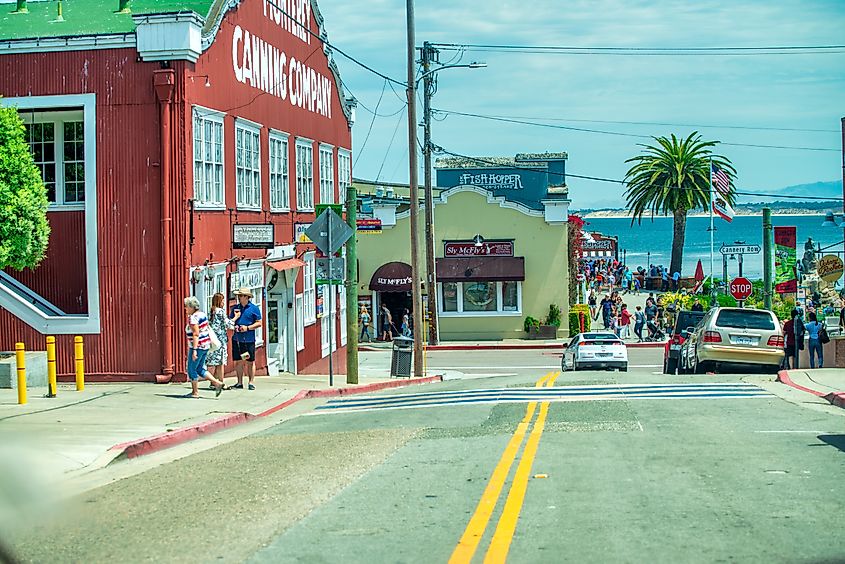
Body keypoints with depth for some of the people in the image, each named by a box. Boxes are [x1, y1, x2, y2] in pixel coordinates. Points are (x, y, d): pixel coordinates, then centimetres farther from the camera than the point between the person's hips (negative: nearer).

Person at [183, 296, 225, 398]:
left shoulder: (193, 318, -18)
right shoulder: (202, 314, 9)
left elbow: (196, 334, -24)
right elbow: (207, 329, 17)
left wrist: (194, 350, -26)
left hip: (197, 346, -9)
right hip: (205, 345, 9)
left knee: (192, 369, 3)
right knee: (200, 369, 16)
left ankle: (195, 392, 9)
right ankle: (217, 383, 8)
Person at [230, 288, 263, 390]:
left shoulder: (254, 308, 0)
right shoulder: (235, 308, 12)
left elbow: (259, 323, -1)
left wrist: (247, 328, -13)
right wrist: (234, 325, -7)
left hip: (249, 339, -4)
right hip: (237, 339, 4)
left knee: (250, 362, 1)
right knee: (238, 361, 5)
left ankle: (251, 382, 7)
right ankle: (240, 383, 11)